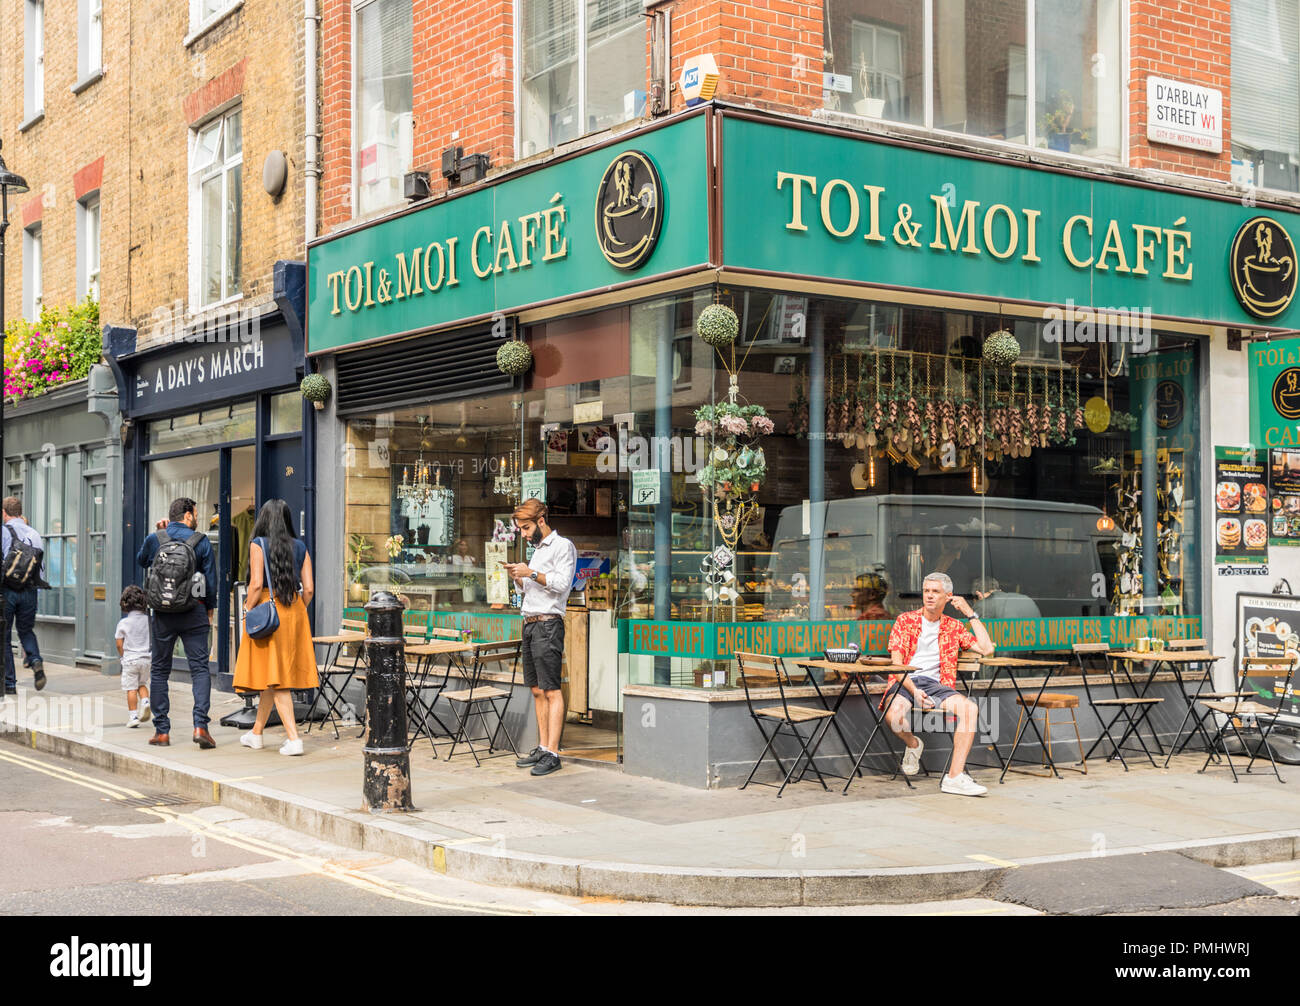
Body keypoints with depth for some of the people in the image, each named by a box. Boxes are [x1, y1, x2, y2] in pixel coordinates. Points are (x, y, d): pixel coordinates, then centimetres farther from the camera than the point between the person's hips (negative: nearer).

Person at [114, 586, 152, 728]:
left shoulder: (123, 623, -7)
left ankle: (133, 716, 0)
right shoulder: (148, 620, 0)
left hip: (130, 660, -3)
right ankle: (145, 701, -4)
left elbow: (119, 645, -3)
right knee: (141, 684, 21)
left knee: (131, 689, 2)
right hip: (146, 658, 3)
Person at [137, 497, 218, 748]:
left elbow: (141, 561, 22)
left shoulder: (154, 539, 1)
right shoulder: (201, 541, -3)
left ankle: (161, 730, 9)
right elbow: (211, 577, -1)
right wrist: (210, 608, 12)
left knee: (160, 671, 10)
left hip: (163, 614, 1)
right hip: (194, 613, -1)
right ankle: (200, 725, -13)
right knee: (200, 668, 1)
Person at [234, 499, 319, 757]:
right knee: (273, 677, 16)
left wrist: (248, 612, -4)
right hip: (294, 611, 5)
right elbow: (308, 588, 3)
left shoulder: (259, 544, -5)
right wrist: (297, 613, 14)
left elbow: (256, 584, -14)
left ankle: (294, 738, -12)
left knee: (275, 679, -3)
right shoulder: (300, 547, 7)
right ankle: (256, 733, 28)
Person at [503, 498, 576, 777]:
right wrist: (517, 578, 7)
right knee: (537, 690, 8)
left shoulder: (562, 546, -3)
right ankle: (542, 748, 12)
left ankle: (553, 753, -12)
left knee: (551, 691, -10)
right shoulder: (538, 550, 22)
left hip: (548, 624, -9)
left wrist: (531, 573, -14)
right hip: (530, 624, 9)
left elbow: (562, 584, -14)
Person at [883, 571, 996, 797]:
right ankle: (913, 744, 2)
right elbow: (896, 662, -1)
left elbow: (986, 649, 8)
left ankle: (955, 776, -31)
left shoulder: (953, 627, 18)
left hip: (935, 684, 2)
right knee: (894, 715, -36)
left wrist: (971, 614, 8)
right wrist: (914, 691, -17)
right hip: (904, 682, -2)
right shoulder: (905, 620, 10)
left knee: (970, 708, -28)